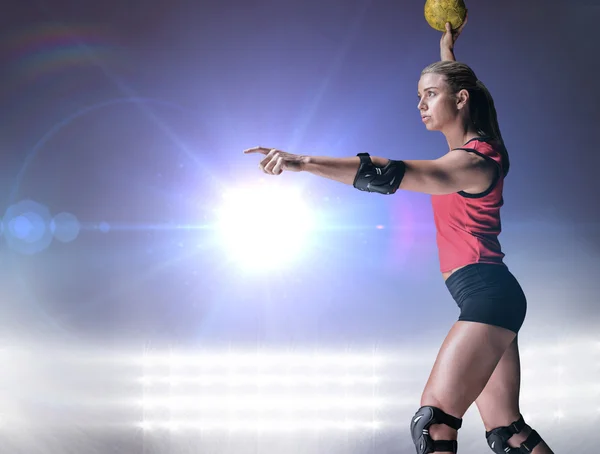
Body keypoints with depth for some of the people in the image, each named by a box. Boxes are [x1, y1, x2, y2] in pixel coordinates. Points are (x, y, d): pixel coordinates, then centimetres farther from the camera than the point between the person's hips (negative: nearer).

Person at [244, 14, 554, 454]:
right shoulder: (471, 146, 16)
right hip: (491, 299, 10)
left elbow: (390, 175, -26)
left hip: (487, 293, -10)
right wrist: (448, 49, 54)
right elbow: (452, 79, 39)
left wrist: (305, 162, -33)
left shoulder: (472, 161, -12)